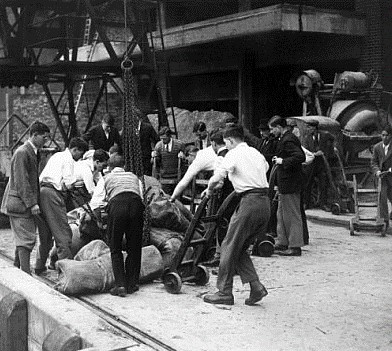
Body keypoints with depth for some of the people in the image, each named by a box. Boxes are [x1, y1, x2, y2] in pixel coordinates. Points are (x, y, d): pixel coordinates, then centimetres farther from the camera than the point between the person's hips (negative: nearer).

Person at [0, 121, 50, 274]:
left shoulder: (34, 152, 15)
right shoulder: (22, 153, -15)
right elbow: (21, 181, -20)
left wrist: (34, 201, 17)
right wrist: (32, 203, -22)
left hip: (28, 203, 9)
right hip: (20, 204, -9)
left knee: (23, 239, 13)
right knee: (26, 239, -9)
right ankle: (26, 274, -6)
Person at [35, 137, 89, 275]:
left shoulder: (56, 155, 24)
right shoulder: (68, 159, -3)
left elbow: (42, 176, 19)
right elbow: (69, 184, -14)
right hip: (53, 193, -9)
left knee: (45, 232, 16)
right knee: (63, 232, -6)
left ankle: (39, 266, 21)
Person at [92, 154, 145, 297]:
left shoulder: (106, 179, 28)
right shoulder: (134, 177, 35)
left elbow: (95, 203, 18)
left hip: (116, 205, -2)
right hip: (136, 204, 2)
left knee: (115, 248, 8)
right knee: (134, 247, 15)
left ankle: (120, 285, 0)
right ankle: (132, 284, 17)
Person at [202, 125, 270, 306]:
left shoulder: (234, 155, -2)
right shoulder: (256, 153, 19)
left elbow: (217, 177, -3)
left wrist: (209, 190, 16)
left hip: (250, 202, -8)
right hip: (265, 202, 8)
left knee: (230, 247, 1)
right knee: (240, 248, 15)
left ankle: (225, 292, 4)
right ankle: (256, 286, 6)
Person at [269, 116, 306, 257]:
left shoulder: (288, 140, -17)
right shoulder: (287, 138, 15)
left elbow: (300, 157, -29)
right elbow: (300, 155, 21)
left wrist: (283, 161, -23)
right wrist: (278, 159, 16)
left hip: (289, 185, -11)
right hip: (285, 185, 11)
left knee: (292, 215, -4)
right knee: (281, 215, 16)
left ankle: (295, 246, 3)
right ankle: (282, 243, 24)